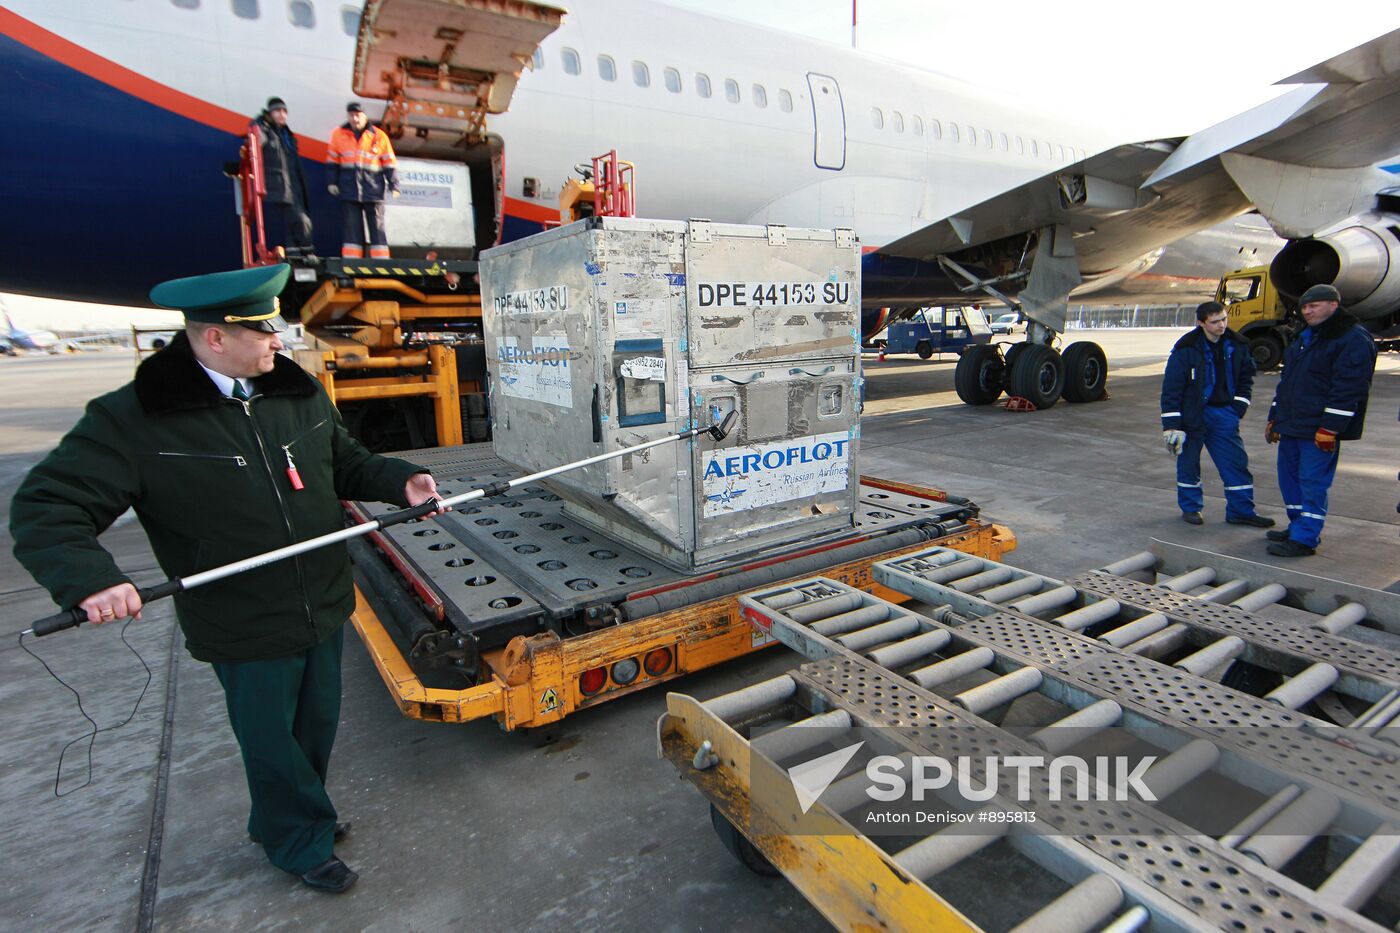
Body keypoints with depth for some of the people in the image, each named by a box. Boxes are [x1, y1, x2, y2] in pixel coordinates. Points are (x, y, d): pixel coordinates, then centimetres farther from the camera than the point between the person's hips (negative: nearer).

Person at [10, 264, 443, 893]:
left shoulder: (299, 393, 0)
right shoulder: (132, 419, -16)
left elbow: (345, 463, 12)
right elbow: (46, 507, -14)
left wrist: (401, 482, -5)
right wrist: (89, 577, -31)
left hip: (324, 607, 6)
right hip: (245, 632, -5)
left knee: (317, 724, 23)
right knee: (272, 742, 16)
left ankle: (291, 817, 52)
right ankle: (301, 844, 42)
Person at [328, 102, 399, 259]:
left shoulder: (379, 136, 0)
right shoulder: (338, 134, 6)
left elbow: (389, 164, 3)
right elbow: (334, 161, 13)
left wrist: (393, 186, -3)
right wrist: (333, 182, 8)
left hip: (373, 190, -2)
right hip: (349, 190, 2)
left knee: (377, 228, -1)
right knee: (351, 228, 3)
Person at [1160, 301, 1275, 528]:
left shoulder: (1237, 345, 2)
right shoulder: (1186, 349, -12)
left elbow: (1246, 377, 17)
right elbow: (1171, 388, -12)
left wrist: (1238, 408, 5)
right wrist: (1171, 424, -15)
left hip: (1223, 413, 4)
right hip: (1192, 413, -4)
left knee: (1237, 462, 4)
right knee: (1189, 461, 6)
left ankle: (1241, 511, 15)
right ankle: (1190, 508, 22)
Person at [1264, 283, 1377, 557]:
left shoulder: (1353, 339, -10)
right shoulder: (1304, 338, 18)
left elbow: (1349, 388, -18)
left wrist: (1329, 428, -22)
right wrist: (1274, 418, 21)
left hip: (1320, 430, -9)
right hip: (1291, 426, 9)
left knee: (1313, 483, -5)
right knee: (1289, 477, 15)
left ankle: (1305, 539, -1)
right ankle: (1298, 526, 28)